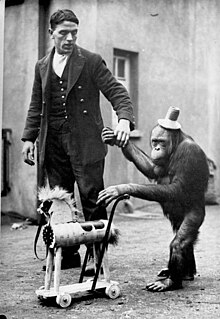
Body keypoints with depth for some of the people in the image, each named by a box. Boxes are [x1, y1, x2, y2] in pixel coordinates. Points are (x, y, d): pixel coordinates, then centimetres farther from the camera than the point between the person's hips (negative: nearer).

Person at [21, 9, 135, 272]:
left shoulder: (91, 62, 0)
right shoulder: (42, 66, 14)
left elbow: (117, 93, -6)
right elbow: (36, 106, 19)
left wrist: (124, 119, -24)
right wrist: (29, 137, 11)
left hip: (85, 143, -4)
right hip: (53, 144, 5)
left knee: (92, 199, -5)